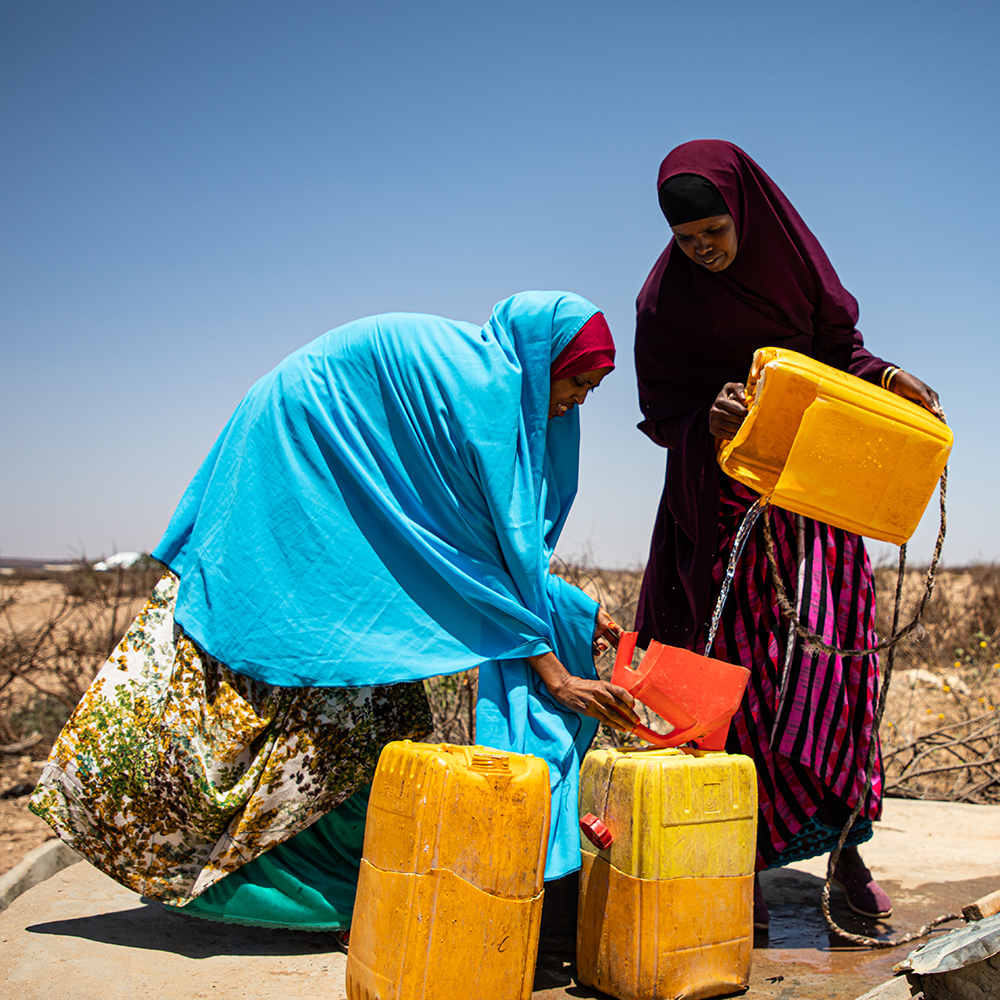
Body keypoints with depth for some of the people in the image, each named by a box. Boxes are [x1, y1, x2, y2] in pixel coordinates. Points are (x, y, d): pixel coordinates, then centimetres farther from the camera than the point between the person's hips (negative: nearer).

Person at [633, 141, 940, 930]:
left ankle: (844, 839, 9)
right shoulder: (665, 300, -5)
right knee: (739, 667, -3)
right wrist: (710, 422, -25)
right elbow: (660, 414, -4)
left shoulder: (793, 258, 1)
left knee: (827, 654, -4)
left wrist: (884, 376, -8)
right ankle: (743, 860, 6)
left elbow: (838, 346, 11)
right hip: (724, 502, -2)